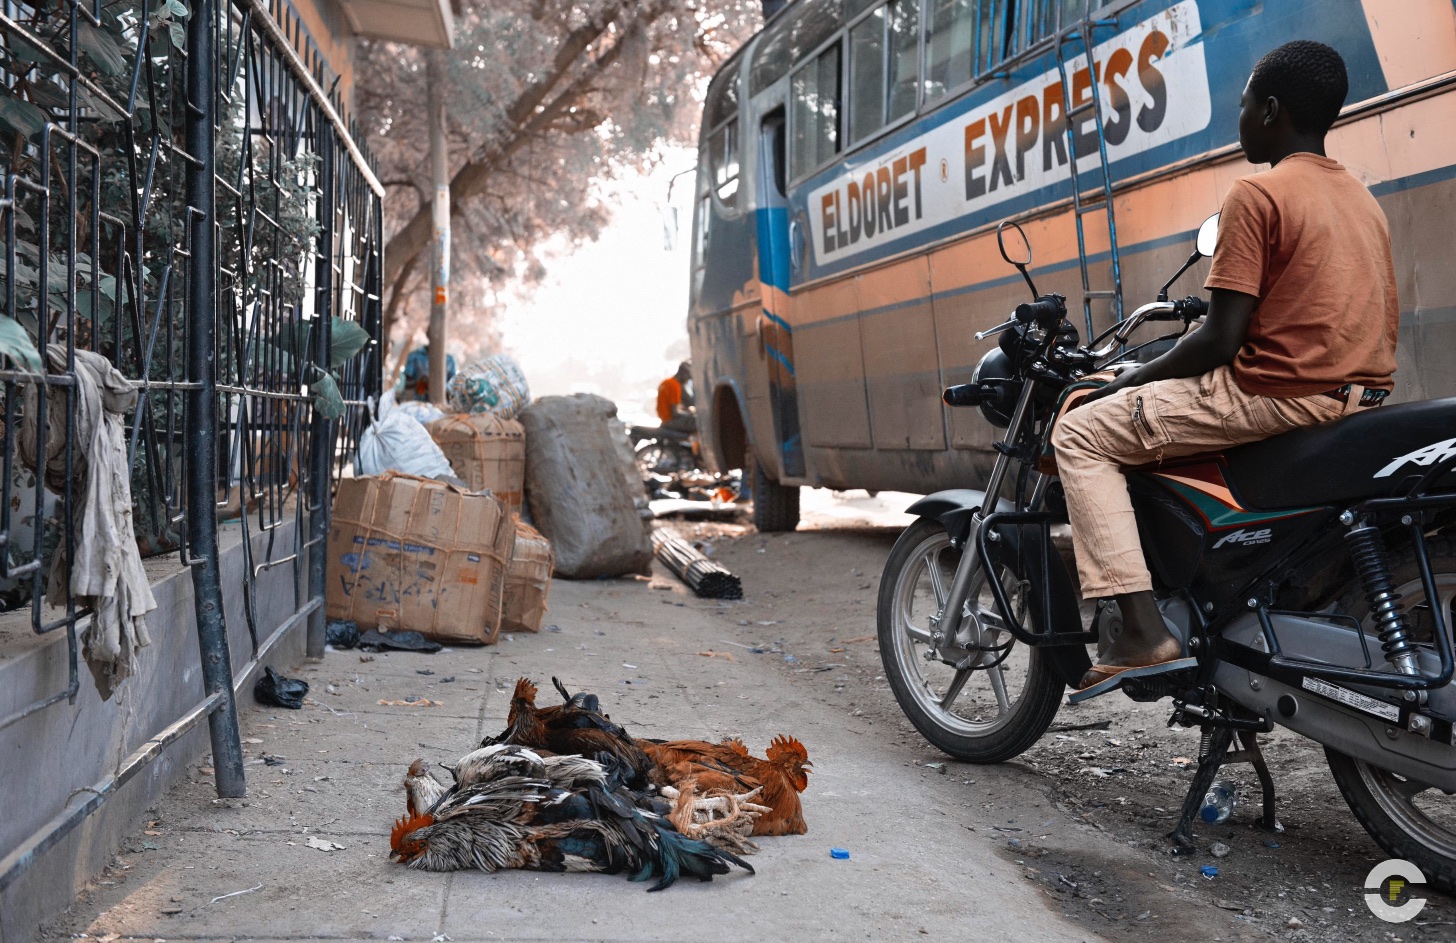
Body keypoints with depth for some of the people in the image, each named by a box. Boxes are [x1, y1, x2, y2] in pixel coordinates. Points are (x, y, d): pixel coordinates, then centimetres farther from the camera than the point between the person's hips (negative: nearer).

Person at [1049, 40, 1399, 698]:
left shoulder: (1257, 195, -10)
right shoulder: (1361, 197, 16)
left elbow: (1221, 340, -15)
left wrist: (1130, 379, -1)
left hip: (1281, 395, -9)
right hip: (1365, 395, 9)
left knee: (1080, 434, -3)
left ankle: (1144, 630, -15)